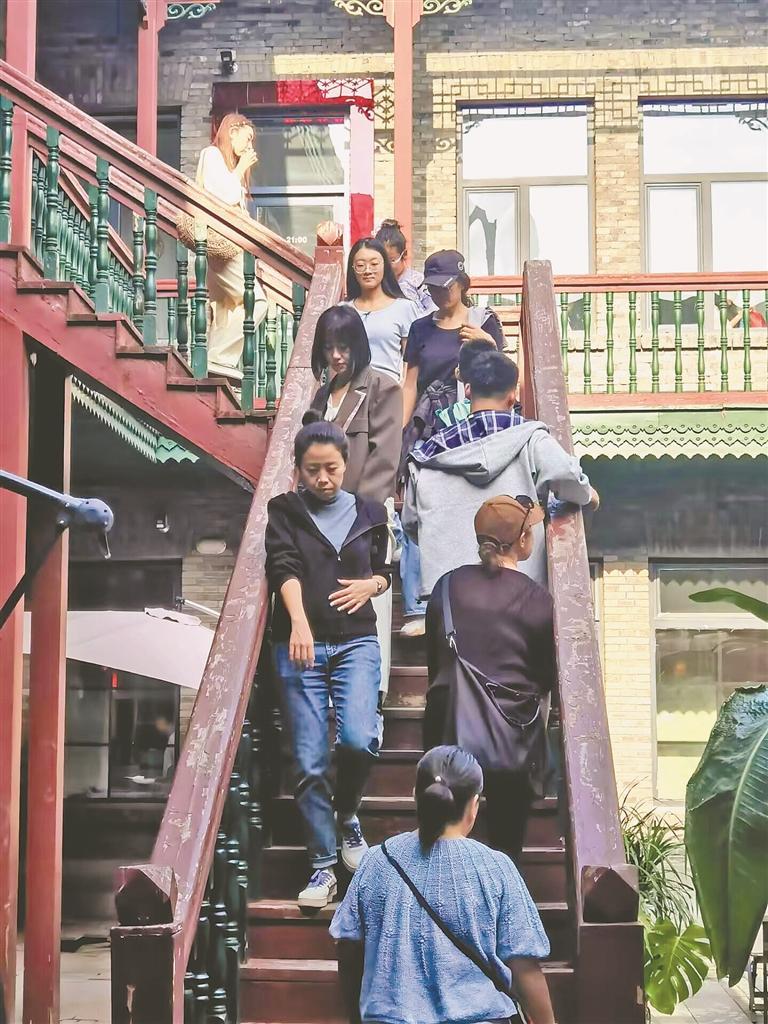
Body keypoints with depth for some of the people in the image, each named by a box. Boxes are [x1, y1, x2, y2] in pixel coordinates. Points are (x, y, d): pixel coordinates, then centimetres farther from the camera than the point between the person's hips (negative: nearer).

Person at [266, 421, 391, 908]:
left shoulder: (369, 513, 12)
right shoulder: (284, 511, 4)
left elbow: (383, 571, 24)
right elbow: (284, 567, -12)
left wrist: (372, 584, 0)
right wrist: (298, 621, -28)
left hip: (356, 643, 1)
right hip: (301, 646, -1)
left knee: (359, 739, -20)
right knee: (309, 762, -2)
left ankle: (347, 814, 10)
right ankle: (323, 865, 9)